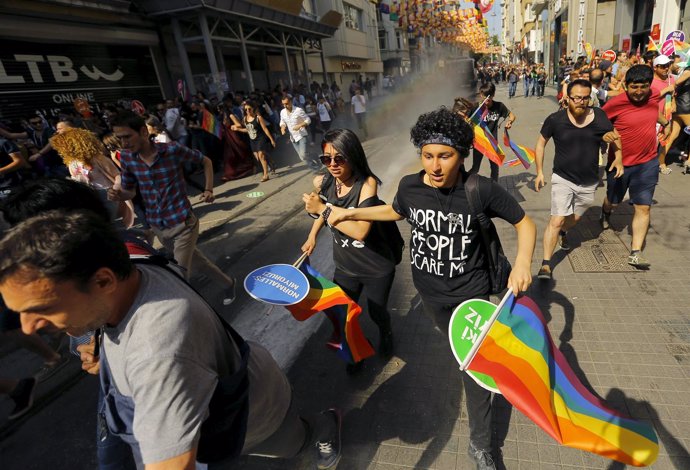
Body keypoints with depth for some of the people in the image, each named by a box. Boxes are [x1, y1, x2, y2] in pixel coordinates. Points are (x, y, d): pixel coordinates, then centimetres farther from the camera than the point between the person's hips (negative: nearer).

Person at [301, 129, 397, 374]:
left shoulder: (367, 183, -25)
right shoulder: (322, 183, -11)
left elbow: (360, 231, -35)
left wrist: (323, 210, -31)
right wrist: (312, 236, 7)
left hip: (377, 268, -3)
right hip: (345, 266, 4)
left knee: (376, 312, 16)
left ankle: (385, 334, 54)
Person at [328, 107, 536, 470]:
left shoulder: (482, 190, -25)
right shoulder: (410, 186, -16)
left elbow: (525, 224, -11)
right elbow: (396, 211, 8)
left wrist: (522, 263, -29)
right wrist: (350, 213, 3)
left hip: (470, 291, -3)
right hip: (429, 289, 3)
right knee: (455, 346, 28)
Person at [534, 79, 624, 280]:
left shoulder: (599, 117, -7)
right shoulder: (555, 120, -12)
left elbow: (615, 138, 11)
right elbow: (540, 144, 1)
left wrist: (618, 158, -3)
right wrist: (539, 172, -3)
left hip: (589, 183, 4)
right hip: (563, 180, -3)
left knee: (575, 218, 21)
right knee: (557, 220, -13)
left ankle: (563, 233, 56)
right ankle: (546, 264, -6)